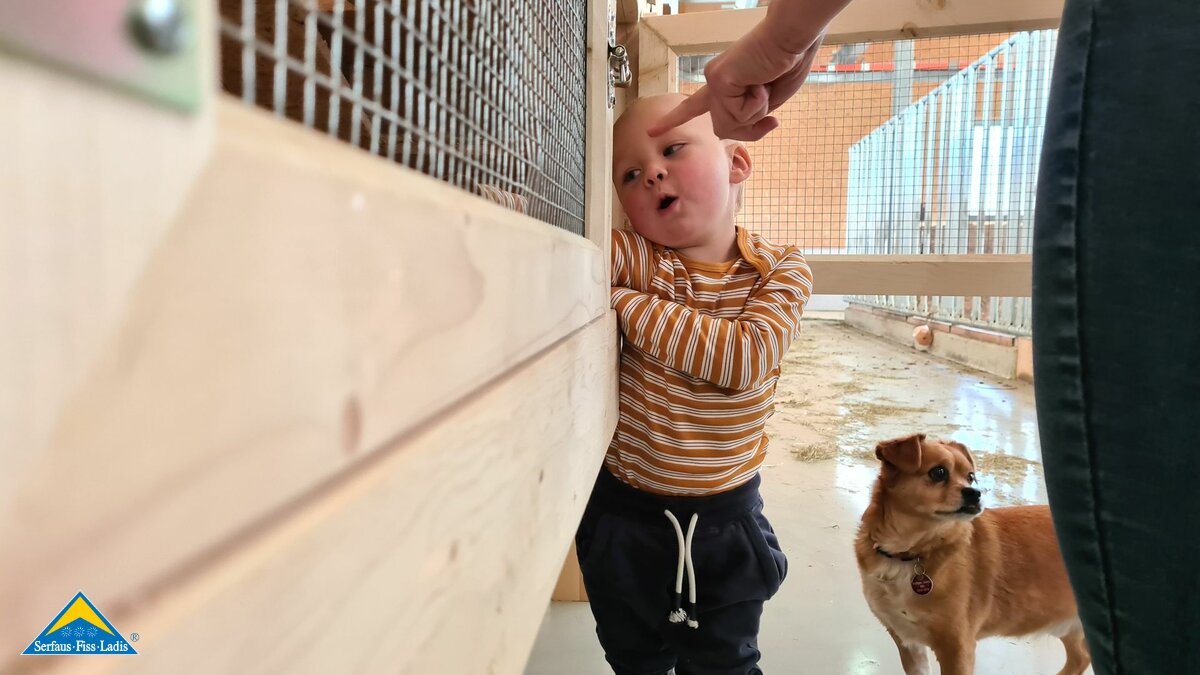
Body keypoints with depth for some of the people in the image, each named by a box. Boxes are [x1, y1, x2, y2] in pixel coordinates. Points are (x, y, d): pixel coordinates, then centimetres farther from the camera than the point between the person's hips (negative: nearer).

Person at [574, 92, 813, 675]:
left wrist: (626, 301, -27)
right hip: (625, 511, 1)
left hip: (726, 516, 0)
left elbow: (744, 359, -28)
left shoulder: (781, 272, -12)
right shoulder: (627, 258, -13)